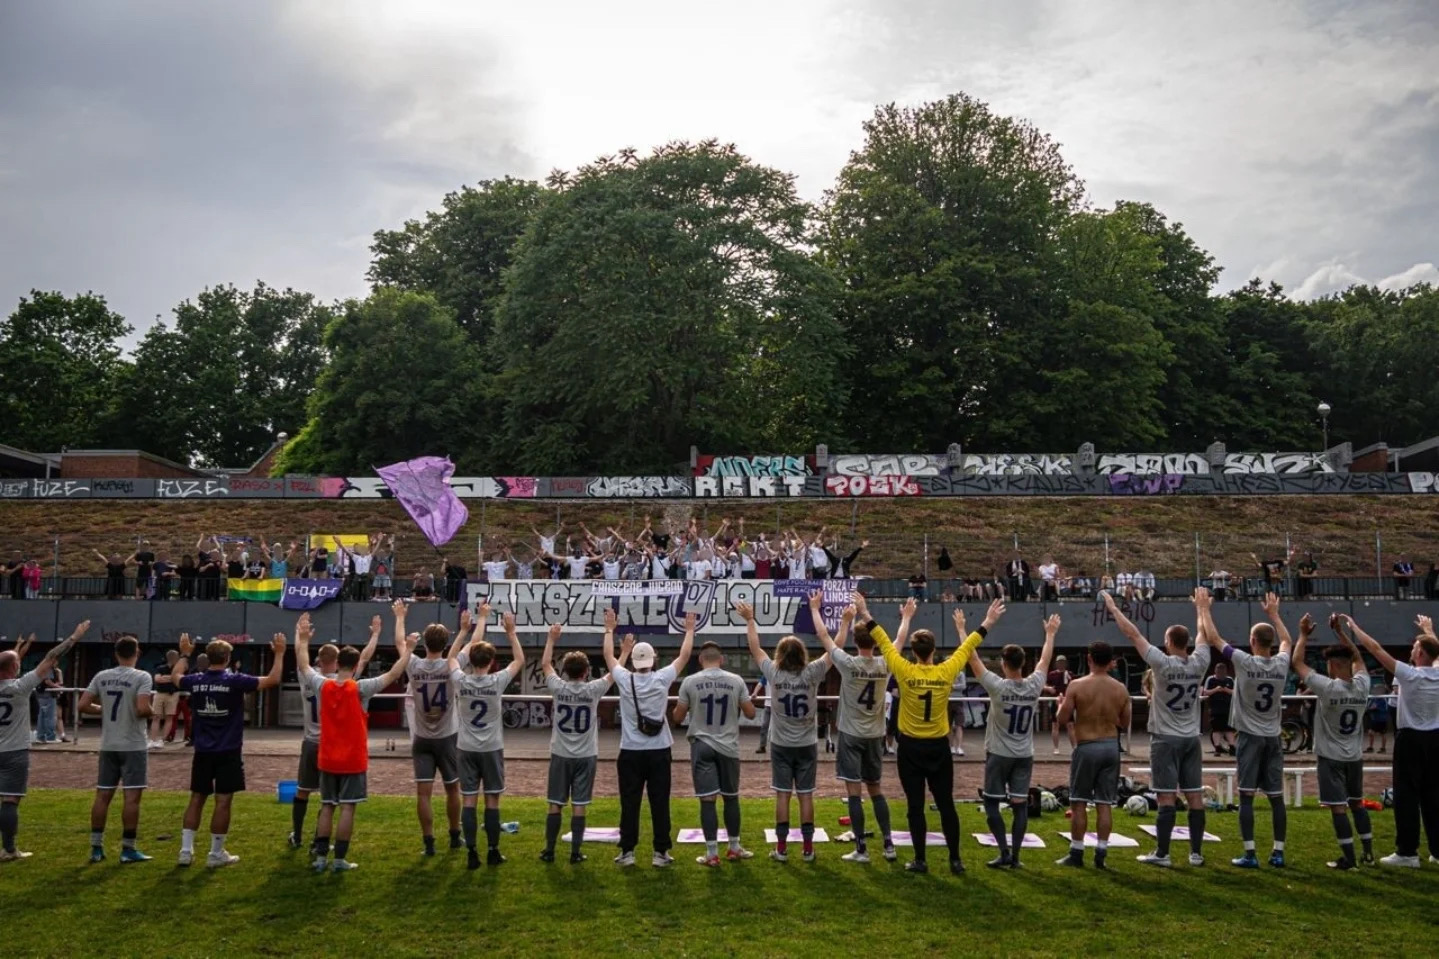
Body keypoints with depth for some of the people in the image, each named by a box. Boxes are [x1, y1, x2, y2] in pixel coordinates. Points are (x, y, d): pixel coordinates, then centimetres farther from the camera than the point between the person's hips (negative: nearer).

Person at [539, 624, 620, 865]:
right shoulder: (593, 689, -10)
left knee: (555, 804, 7)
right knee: (579, 805, 2)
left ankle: (549, 851, 13)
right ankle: (575, 853, 5)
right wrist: (625, 653, 20)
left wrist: (551, 639, 18)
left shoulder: (558, 687, -7)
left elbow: (545, 665, 10)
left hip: (560, 755, 1)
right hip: (585, 756, -1)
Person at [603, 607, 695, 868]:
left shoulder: (624, 679, -4)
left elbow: (608, 655, 12)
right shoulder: (662, 678, -6)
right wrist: (690, 630, 17)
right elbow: (684, 656, 6)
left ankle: (627, 852, 8)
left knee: (629, 803, 5)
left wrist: (609, 629, 24)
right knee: (660, 803, 3)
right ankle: (661, 852, 6)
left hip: (631, 752, 1)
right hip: (659, 751, 0)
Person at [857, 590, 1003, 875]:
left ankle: (920, 860, 7)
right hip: (939, 747, 2)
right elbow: (967, 648, 5)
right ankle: (955, 859, 13)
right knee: (946, 803, 9)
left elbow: (884, 643, -5)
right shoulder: (946, 672, -7)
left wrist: (866, 616, 2)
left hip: (911, 747, -2)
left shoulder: (905, 672, -12)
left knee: (915, 805, 4)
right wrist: (987, 624, 17)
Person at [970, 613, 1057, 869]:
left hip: (999, 754, -4)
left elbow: (973, 659, -11)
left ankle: (1004, 851, -1)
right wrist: (1050, 634, 25)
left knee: (992, 803, 6)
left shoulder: (997, 686, -17)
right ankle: (1015, 855, 4)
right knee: (1020, 804, 4)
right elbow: (1044, 660, 11)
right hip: (1025, 755, 4)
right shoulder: (1034, 685, -6)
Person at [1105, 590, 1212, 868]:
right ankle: (1196, 853, 11)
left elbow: (1133, 635, -11)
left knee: (1167, 797, -4)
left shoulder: (1162, 663, -14)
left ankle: (1162, 854, 0)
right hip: (1191, 738, 5)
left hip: (1166, 739, -5)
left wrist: (1113, 608, -2)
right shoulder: (1199, 663, -2)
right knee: (1195, 796, 6)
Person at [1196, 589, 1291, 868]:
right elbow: (1286, 640, 21)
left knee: (1246, 796, -2)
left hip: (1250, 737, -4)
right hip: (1273, 738, 4)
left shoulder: (1244, 662, -14)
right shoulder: (1282, 663, -2)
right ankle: (1278, 853, 11)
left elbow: (1212, 638, -5)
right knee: (1276, 797, 8)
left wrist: (1203, 609, 6)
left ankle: (1250, 855, -4)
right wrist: (1274, 613, 31)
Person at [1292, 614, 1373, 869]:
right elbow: (1358, 658, 13)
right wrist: (1340, 631, 13)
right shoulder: (1362, 686, -6)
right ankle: (1368, 852, 22)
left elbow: (1297, 662, -12)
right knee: (1357, 803, 18)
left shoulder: (1327, 688, -20)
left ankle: (1348, 857, 0)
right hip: (1354, 757, 6)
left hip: (1332, 757, -6)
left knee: (1339, 807, -2)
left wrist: (1304, 634, -2)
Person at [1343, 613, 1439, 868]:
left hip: (1411, 739, -6)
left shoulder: (1409, 674, -15)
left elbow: (1376, 648, -15)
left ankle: (1407, 852, -2)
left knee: (1407, 795, -2)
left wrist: (1353, 626, -7)